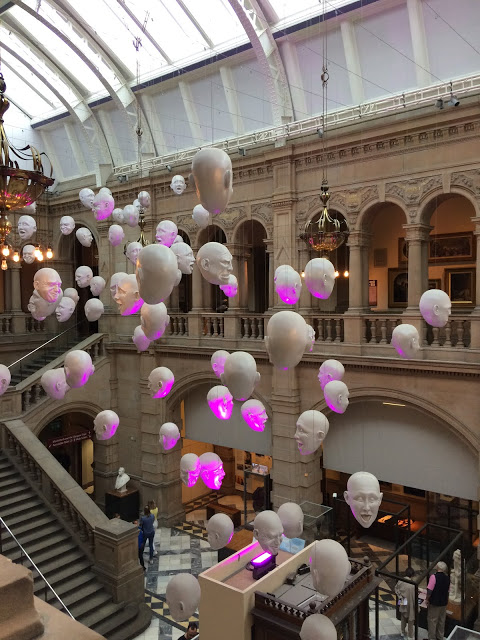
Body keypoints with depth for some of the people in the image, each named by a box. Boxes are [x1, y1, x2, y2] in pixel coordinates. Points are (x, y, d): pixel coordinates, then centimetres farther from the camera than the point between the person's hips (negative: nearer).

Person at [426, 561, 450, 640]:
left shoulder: (434, 576, -20)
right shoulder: (447, 578, 0)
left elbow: (430, 590, -23)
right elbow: (447, 590, 10)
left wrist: (427, 599, -10)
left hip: (434, 603, -6)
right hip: (444, 603, 6)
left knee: (432, 621, 5)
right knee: (441, 621, 18)